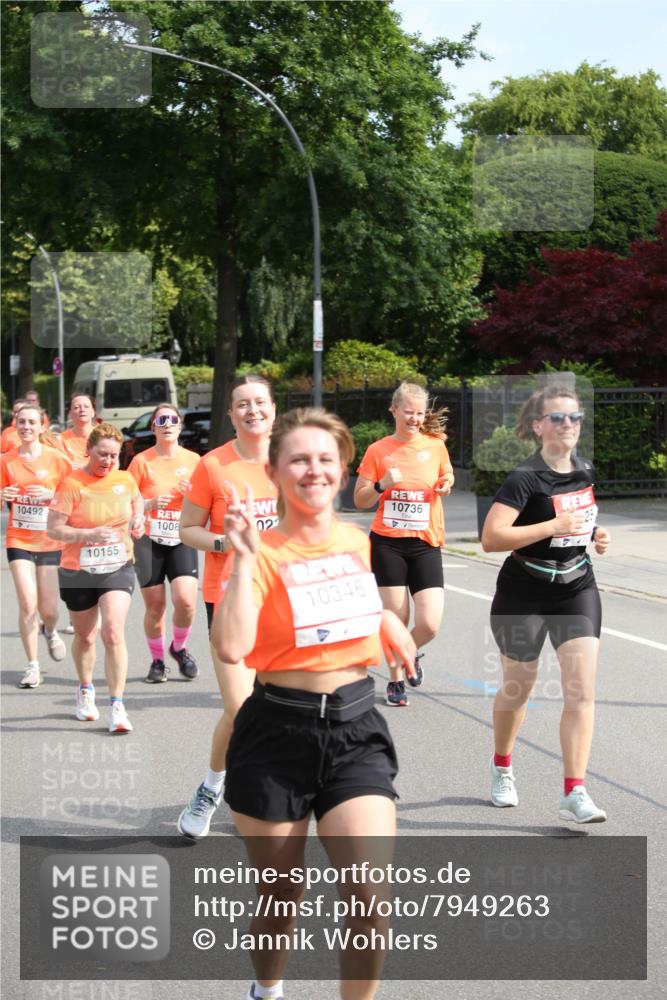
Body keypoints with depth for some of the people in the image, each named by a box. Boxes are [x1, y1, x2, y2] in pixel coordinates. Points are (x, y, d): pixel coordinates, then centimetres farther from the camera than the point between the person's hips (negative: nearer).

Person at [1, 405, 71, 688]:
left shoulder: (57, 460, -4)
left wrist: (50, 495, -17)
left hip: (51, 542, 0)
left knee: (48, 609, 2)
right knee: (27, 604, -11)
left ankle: (51, 632, 39)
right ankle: (32, 666, 1)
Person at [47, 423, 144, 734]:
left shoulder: (125, 480, -1)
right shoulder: (72, 484, -13)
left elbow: (137, 499, 22)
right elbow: (54, 529, -15)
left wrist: (137, 519, 1)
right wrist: (90, 534, -28)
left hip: (117, 569, 1)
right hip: (78, 572, -1)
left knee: (114, 633, -15)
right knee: (85, 637, 15)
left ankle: (117, 705, -11)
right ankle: (85, 690, 42)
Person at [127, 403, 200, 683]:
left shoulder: (193, 460, 5)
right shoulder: (142, 461, -1)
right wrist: (151, 504, -17)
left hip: (182, 541, 1)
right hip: (149, 541, -1)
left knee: (186, 599, -16)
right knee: (155, 605, 0)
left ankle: (179, 648, 12)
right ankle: (157, 660, 21)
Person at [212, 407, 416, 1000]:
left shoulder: (358, 543, 6)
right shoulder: (262, 553, -11)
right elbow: (232, 648, -27)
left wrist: (387, 622, 12)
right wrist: (245, 557, -28)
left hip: (356, 731, 3)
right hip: (278, 735, -3)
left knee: (371, 900, -12)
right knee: (279, 898, 12)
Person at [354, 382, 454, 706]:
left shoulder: (435, 445, 3)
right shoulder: (378, 451, 0)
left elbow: (446, 476, 21)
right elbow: (360, 500, 4)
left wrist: (446, 484, -2)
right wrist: (382, 485, -15)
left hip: (425, 544, 1)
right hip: (387, 543, -1)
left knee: (430, 624, -8)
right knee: (397, 618, -1)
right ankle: (396, 680, 21)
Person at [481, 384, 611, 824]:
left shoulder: (585, 471, 2)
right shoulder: (526, 479, -18)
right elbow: (491, 538, -27)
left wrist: (595, 534, 2)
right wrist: (553, 527, -28)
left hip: (577, 590, 4)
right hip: (524, 594, -4)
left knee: (582, 690, -10)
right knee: (518, 687, 13)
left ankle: (575, 793, -9)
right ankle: (502, 768, 39)